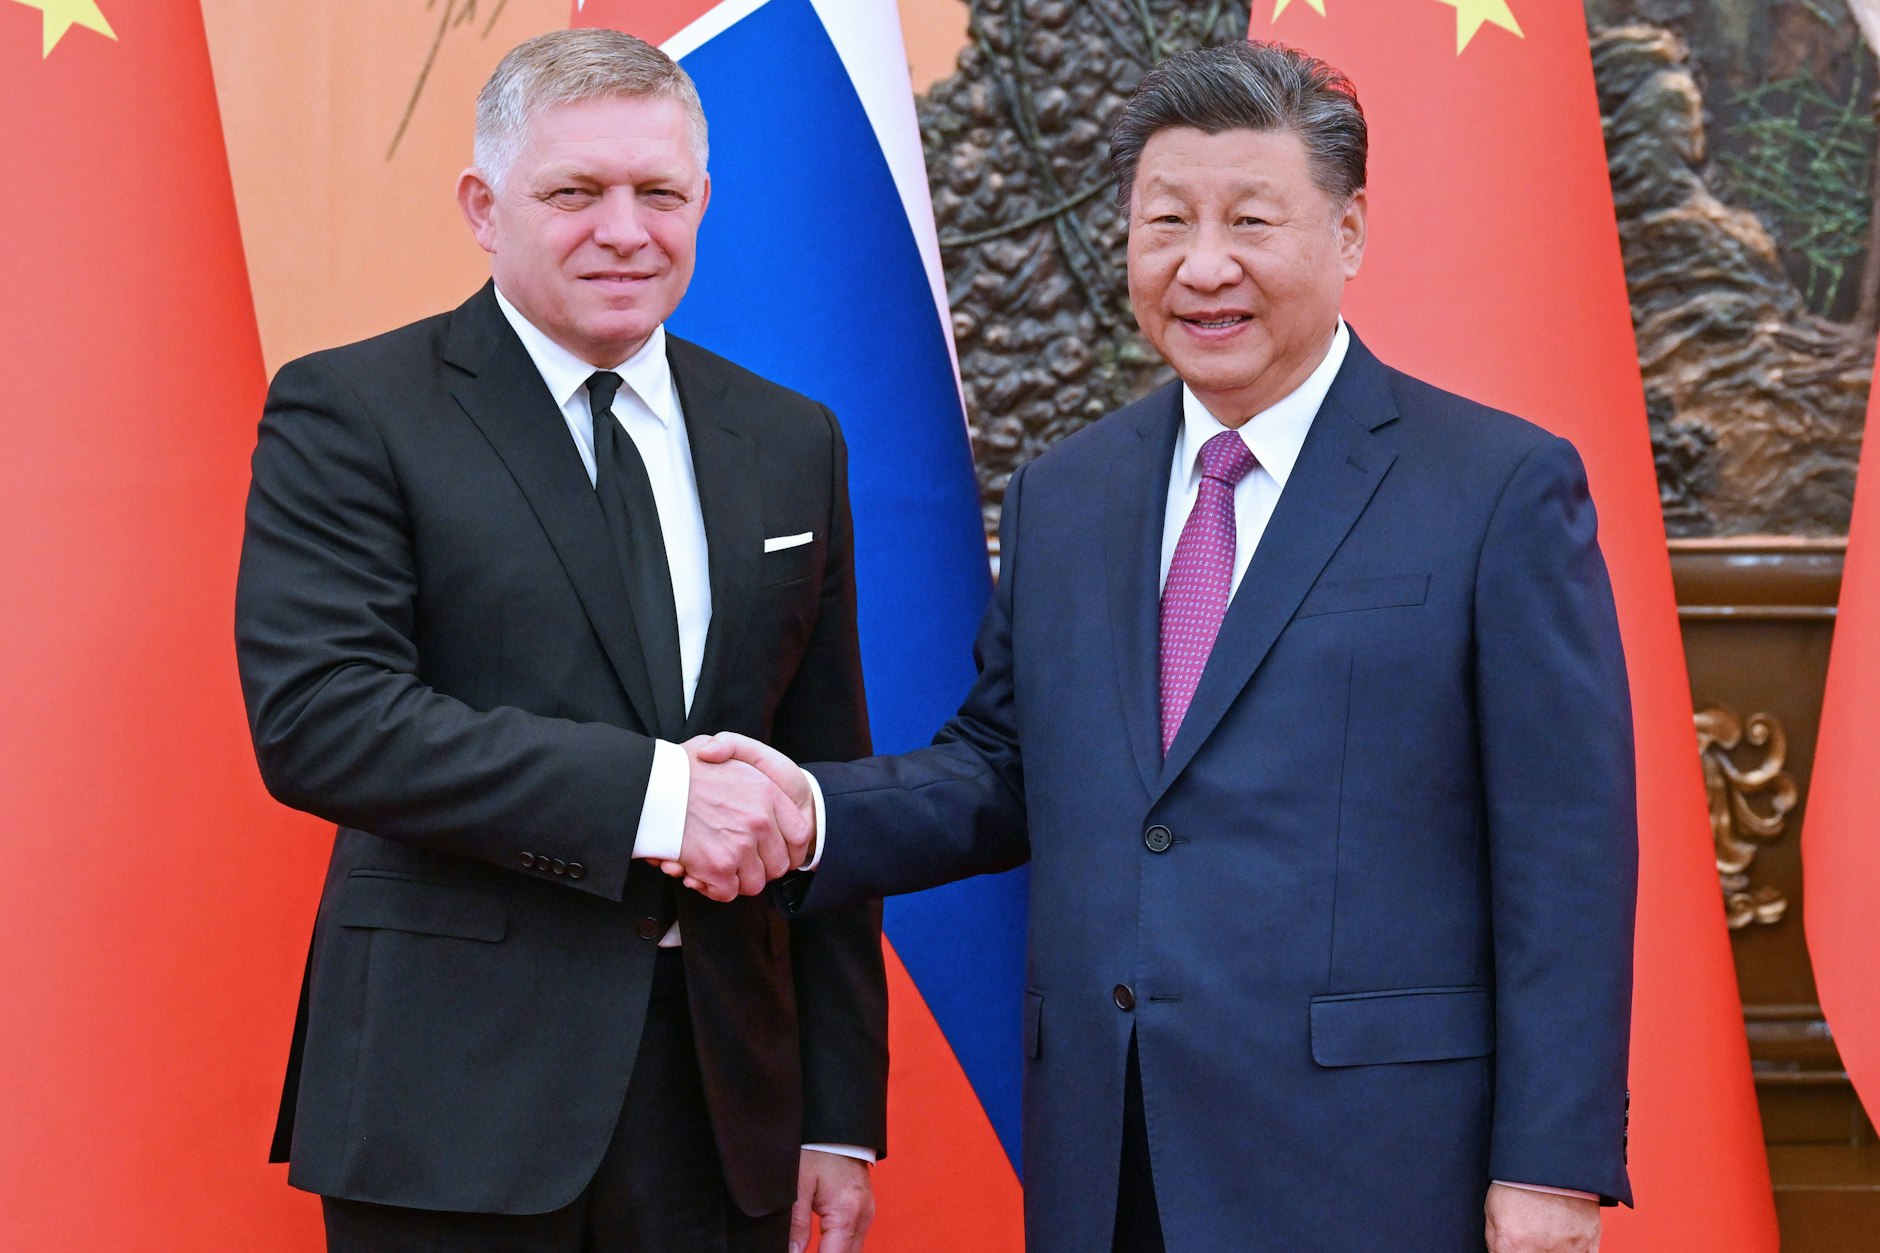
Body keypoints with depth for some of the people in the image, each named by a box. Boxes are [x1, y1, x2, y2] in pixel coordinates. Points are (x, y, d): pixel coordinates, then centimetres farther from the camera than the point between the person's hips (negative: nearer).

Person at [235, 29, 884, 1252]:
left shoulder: (790, 442, 11)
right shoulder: (349, 415, -3)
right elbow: (316, 716, -16)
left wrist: (841, 1112, 8)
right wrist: (649, 793, -21)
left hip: (726, 1099, 4)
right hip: (458, 1104, -4)